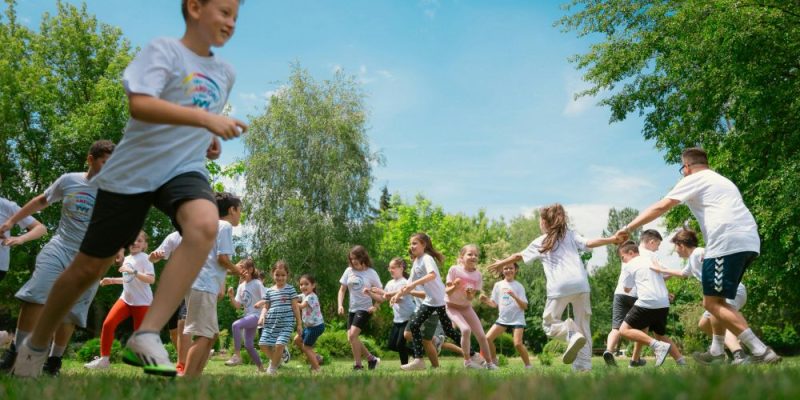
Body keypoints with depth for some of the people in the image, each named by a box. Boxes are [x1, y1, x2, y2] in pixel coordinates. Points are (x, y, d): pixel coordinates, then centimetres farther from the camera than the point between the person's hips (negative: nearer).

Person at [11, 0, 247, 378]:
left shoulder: (225, 73, 11)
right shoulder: (163, 51, -9)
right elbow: (139, 105, -26)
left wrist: (209, 142, 11)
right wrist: (205, 119, -33)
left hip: (184, 169, 4)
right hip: (132, 172, -4)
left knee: (205, 224, -31)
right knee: (88, 267, 6)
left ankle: (146, 338, -31)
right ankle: (36, 345, 32)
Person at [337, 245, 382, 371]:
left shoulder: (371, 273, -6)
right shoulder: (349, 271, 4)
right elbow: (342, 290, 9)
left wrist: (376, 306, -14)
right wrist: (340, 305, -5)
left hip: (365, 309, -6)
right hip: (352, 309, 6)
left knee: (352, 335, -19)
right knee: (351, 338, 4)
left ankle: (358, 365, -6)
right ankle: (371, 358, 21)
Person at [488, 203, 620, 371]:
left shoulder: (540, 242, 17)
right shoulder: (570, 234, 19)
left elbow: (519, 256, 28)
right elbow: (588, 243, 2)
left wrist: (501, 263, 42)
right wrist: (612, 239, -1)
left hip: (560, 287, -3)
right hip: (580, 284, 3)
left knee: (549, 324, 11)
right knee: (583, 326, 11)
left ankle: (572, 335, -19)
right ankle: (583, 366, 3)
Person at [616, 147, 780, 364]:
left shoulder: (693, 180, 6)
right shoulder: (723, 181, 31)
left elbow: (660, 207, 0)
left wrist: (628, 228, 2)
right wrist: (711, 252, 30)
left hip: (728, 242, -9)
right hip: (749, 241, 9)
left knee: (712, 302, -7)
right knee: (717, 299, 19)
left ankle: (761, 351, -15)